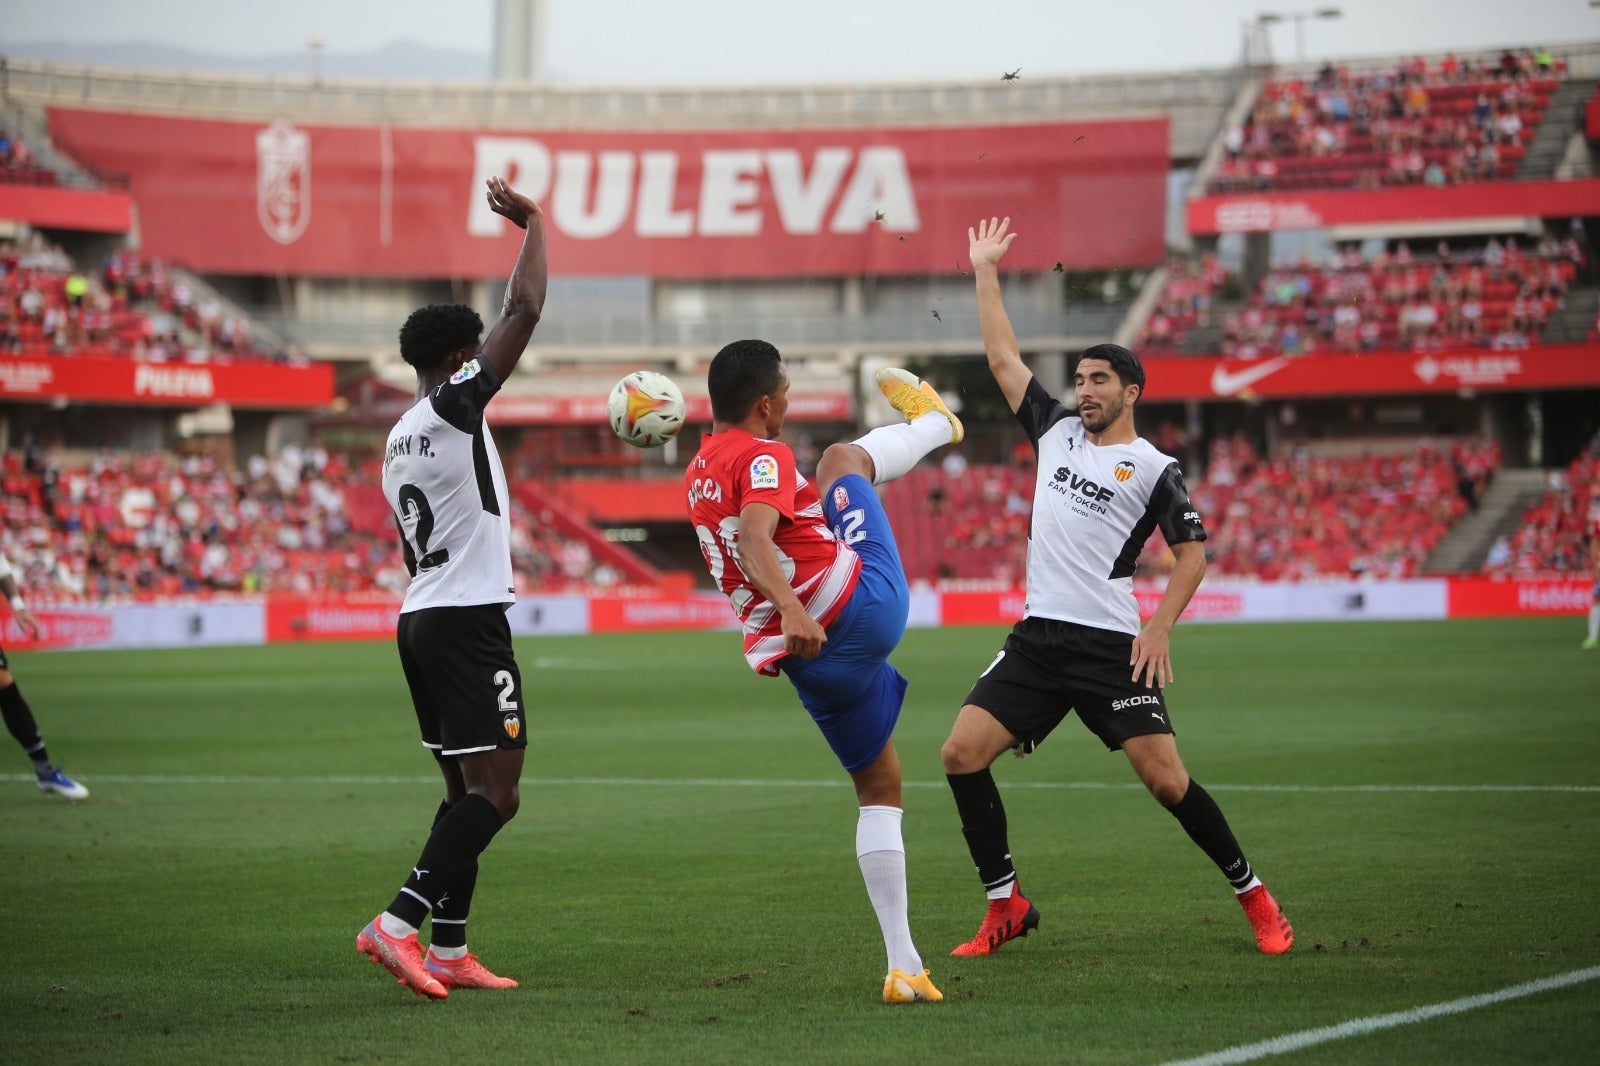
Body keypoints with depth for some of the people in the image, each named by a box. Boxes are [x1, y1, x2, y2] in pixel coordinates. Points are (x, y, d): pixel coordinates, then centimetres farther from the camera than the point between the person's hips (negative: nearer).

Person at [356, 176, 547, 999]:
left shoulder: (399, 439, 17)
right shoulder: (455, 405, -9)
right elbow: (525, 307, -11)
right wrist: (532, 222, 1)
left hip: (420, 617, 9)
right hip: (468, 618, -9)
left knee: (468, 789, 13)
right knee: (494, 792, -10)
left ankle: (449, 952, 9)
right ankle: (399, 923, -20)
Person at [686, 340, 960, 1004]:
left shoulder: (697, 473, 15)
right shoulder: (765, 457, -11)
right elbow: (755, 540, -29)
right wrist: (792, 609, -42)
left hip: (810, 659, 7)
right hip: (864, 607, -7)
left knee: (878, 788, 18)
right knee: (839, 456, 16)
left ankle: (903, 965, 10)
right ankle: (932, 423, 50)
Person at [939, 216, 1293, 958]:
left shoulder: (1154, 470, 0)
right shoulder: (1057, 430, 13)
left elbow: (1192, 554, 0)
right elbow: (1003, 357, 19)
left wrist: (1160, 629, -12)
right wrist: (984, 271, 20)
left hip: (1110, 646, -5)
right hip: (1037, 638, 5)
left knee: (1165, 779, -11)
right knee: (961, 754, -8)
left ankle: (1253, 897, 6)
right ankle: (1006, 906, 3)